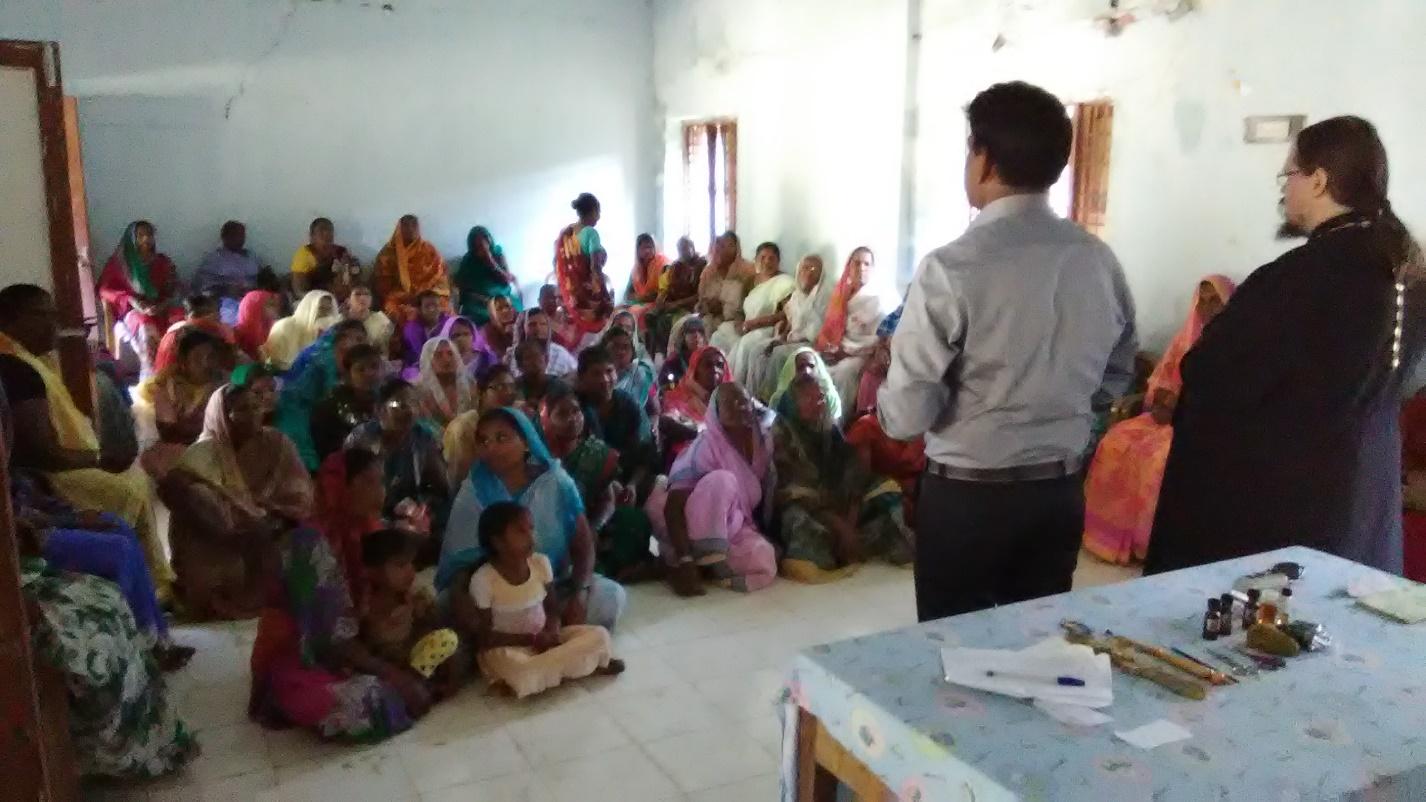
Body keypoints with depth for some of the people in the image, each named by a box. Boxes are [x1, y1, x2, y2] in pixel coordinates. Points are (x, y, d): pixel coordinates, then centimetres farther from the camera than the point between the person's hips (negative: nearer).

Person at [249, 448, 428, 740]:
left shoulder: (361, 535, 1)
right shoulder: (311, 544, -25)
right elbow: (330, 635, -26)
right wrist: (389, 672, -22)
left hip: (346, 656, 8)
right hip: (301, 667, -8)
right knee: (374, 706, -31)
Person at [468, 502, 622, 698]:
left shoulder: (541, 563, -4)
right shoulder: (483, 579, -17)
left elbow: (553, 608, 6)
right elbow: (484, 636, -13)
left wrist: (552, 632, -16)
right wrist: (531, 639, -19)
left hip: (543, 638, 5)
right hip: (507, 647, -4)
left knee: (599, 636, -15)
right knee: (521, 672, -38)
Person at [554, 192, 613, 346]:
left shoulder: (564, 233, 8)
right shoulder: (591, 233, -13)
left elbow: (558, 264, 12)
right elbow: (596, 268, -20)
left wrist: (563, 293, 19)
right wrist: (607, 298, -17)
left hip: (570, 295, 7)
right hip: (589, 294, -7)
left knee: (575, 334, 15)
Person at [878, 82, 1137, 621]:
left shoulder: (952, 268, -20)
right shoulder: (1099, 260, -1)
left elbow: (906, 416, -18)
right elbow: (1116, 380, 12)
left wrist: (886, 390, 2)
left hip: (965, 498, -5)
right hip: (1060, 493, 5)